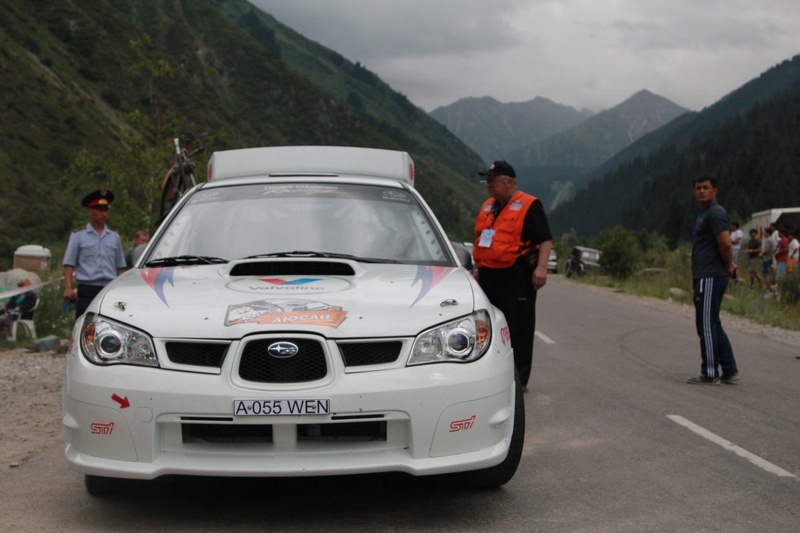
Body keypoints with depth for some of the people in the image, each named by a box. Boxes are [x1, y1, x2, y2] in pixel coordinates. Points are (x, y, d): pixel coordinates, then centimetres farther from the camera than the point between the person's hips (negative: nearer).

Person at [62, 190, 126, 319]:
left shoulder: (114, 237, 16)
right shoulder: (78, 235, 7)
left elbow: (120, 266, 17)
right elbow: (69, 264, 3)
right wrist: (68, 288, -9)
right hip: (87, 289, -3)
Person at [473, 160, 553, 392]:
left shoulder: (529, 206, -5)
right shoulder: (488, 206, 18)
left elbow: (545, 239, -10)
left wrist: (541, 268, -21)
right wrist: (478, 268, 24)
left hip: (516, 278, -8)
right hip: (489, 277, 8)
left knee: (519, 330, -3)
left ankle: (519, 380, 2)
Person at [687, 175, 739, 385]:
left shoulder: (715, 213, -12)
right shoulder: (703, 214, 21)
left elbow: (725, 244, -21)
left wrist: (728, 266, -7)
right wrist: (729, 265, 13)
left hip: (711, 278, -11)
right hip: (703, 277, 11)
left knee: (707, 325, -7)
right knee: (712, 325, 13)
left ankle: (710, 373, -2)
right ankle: (729, 371, 17)